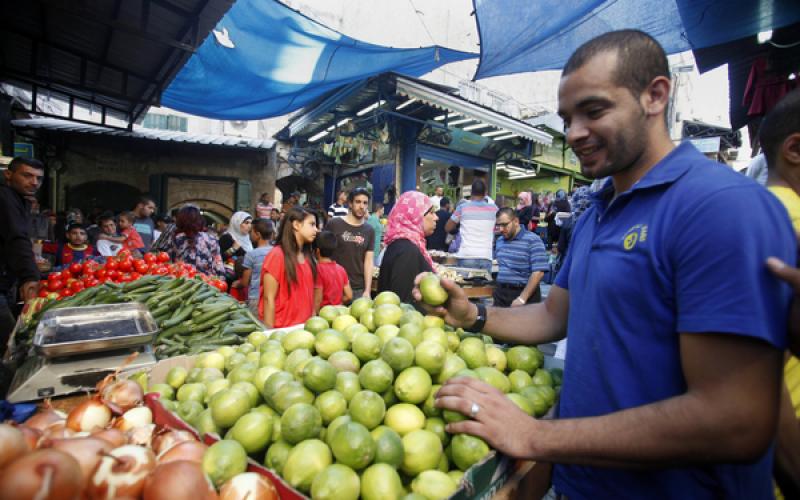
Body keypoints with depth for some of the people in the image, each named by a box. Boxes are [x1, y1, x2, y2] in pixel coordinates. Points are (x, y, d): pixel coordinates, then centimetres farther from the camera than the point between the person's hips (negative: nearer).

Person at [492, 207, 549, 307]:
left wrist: (522, 298, -20)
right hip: (501, 293, 6)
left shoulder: (533, 240, -11)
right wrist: (496, 292, 14)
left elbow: (538, 272, -17)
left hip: (526, 294, -6)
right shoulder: (499, 241, 10)